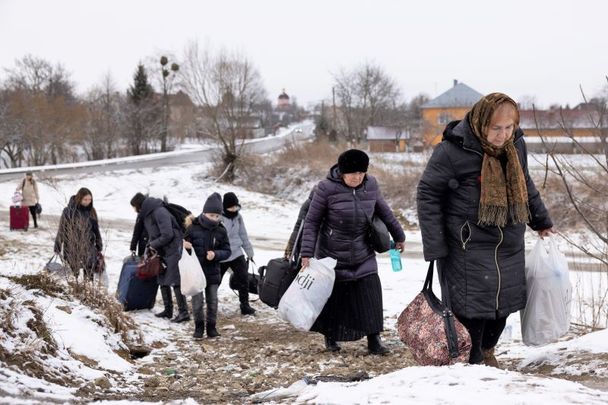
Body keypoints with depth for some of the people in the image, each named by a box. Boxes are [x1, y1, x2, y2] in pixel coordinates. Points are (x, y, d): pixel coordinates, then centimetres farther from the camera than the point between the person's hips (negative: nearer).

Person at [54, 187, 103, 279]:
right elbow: (61, 230, -5)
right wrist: (57, 247, -4)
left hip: (88, 248, 3)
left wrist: (99, 245, 15)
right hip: (72, 248, -3)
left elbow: (96, 229, 13)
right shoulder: (69, 211, -9)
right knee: (73, 274, 3)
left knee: (89, 275, 3)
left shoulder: (91, 211, 4)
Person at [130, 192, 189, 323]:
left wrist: (153, 245, -11)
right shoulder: (145, 215, 11)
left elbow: (167, 235, -24)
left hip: (173, 249, -10)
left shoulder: (160, 212, -20)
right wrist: (148, 246, 4)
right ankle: (168, 310, 22)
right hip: (162, 252, 10)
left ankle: (183, 312, -10)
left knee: (175, 281, -11)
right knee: (163, 280, 13)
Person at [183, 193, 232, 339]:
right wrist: (184, 245, -22)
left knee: (212, 301, 8)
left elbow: (227, 251, 2)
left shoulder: (221, 231, -2)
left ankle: (211, 326, 23)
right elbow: (184, 243, 2)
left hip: (213, 272, 2)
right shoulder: (193, 228, -9)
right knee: (197, 300, -1)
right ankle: (199, 326, 16)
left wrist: (216, 254, -17)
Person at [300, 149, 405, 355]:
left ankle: (374, 340, 1)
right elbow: (312, 222, -10)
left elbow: (384, 211, 15)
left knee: (370, 295, -6)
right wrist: (307, 254, -14)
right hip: (332, 255, -3)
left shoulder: (371, 184, -2)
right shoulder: (327, 188, -16)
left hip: (363, 255, 3)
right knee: (332, 296, 6)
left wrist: (398, 236, 23)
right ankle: (330, 337, 28)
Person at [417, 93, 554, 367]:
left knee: (505, 303, 14)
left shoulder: (516, 145, 2)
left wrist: (541, 221, 29)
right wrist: (434, 247, -14)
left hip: (509, 246, 6)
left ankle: (486, 351, 37)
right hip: (468, 249, -6)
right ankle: (470, 364, 12)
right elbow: (428, 195, -12)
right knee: (471, 308, -6)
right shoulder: (453, 150, -17)